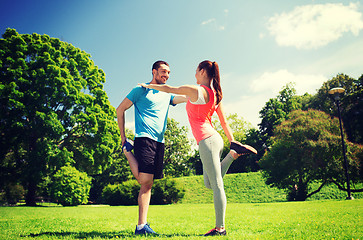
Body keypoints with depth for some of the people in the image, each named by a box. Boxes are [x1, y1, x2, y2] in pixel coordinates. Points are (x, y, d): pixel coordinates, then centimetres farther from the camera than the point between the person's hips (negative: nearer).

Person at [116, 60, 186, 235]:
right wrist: (123, 136, 1)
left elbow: (187, 98, 13)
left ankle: (141, 225, 6)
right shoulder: (141, 90, 5)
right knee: (145, 180, -19)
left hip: (159, 142, 6)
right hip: (144, 138, -6)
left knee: (148, 184, 3)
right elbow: (120, 109, 5)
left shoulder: (167, 95, 23)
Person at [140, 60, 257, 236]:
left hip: (206, 141, -9)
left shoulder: (195, 90, -8)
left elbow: (167, 89, 3)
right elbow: (224, 122, 17)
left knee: (216, 184, -5)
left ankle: (220, 227, 3)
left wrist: (147, 86, 18)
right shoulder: (215, 94, 16)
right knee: (210, 184, 17)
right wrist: (232, 141, 19)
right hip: (215, 139, 9)